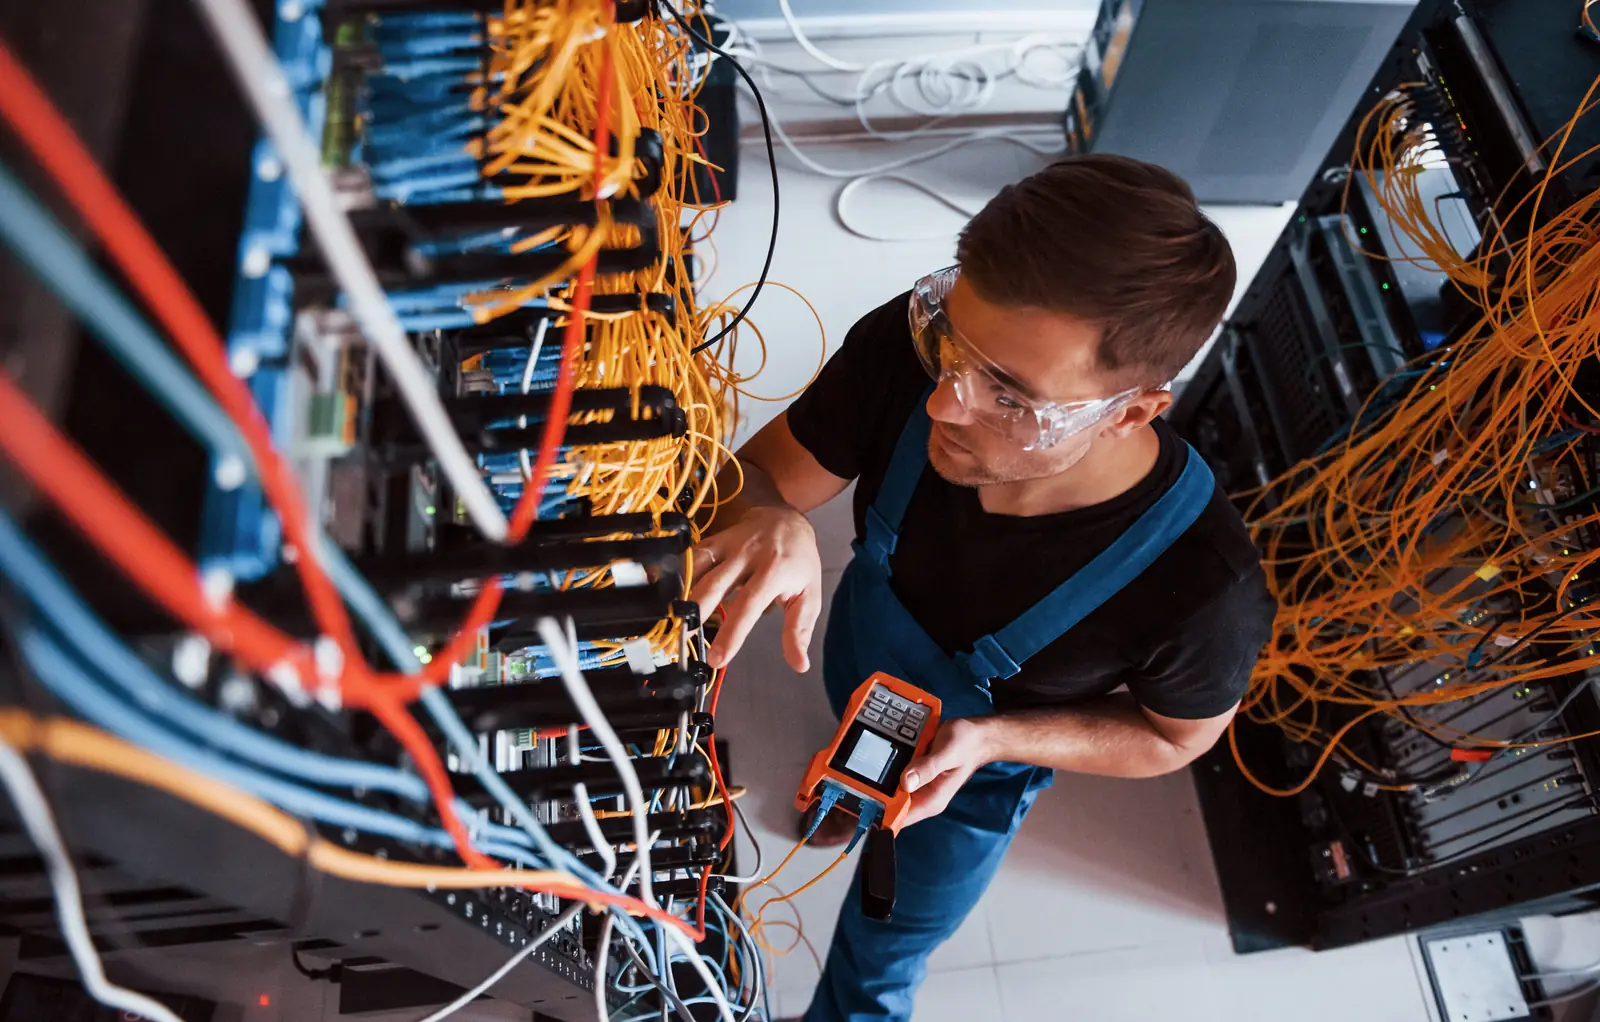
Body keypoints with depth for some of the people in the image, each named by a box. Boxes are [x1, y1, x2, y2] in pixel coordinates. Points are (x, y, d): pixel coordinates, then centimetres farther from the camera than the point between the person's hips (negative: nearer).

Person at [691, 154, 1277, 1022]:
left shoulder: (1204, 586, -41)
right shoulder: (905, 349, -38)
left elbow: (1175, 735, -19)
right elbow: (761, 471, -22)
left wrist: (991, 740, -33)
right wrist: (771, 522, -46)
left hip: (982, 773, -2)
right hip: (859, 671, 3)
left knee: (896, 934, 27)